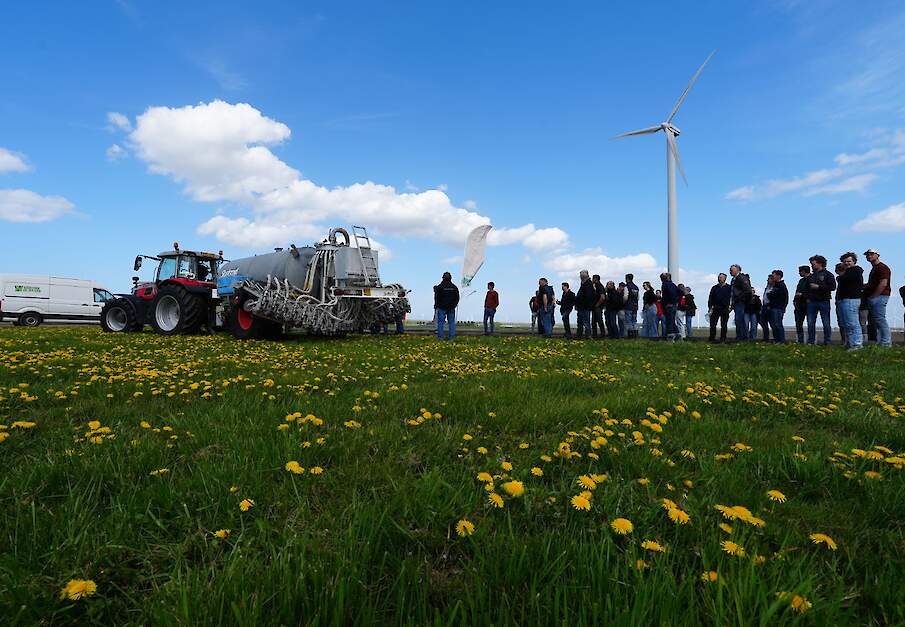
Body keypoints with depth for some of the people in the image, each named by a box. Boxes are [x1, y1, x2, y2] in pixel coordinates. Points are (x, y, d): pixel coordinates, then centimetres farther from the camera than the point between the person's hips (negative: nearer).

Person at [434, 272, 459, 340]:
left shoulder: (440, 286, -7)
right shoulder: (454, 287, 6)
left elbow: (437, 297, -6)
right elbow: (457, 298, 10)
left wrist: (436, 306, 4)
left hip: (442, 307, -3)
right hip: (451, 308, 3)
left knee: (440, 322, 2)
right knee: (452, 322, 6)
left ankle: (440, 337, -1)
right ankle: (452, 337, 4)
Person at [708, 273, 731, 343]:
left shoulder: (729, 287, 7)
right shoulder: (714, 288, 13)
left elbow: (731, 297, 5)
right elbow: (710, 298, 12)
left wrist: (730, 305, -8)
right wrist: (710, 308, 4)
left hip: (725, 309, -2)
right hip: (715, 308, 2)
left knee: (724, 325, 2)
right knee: (712, 324, -4)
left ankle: (723, 339, 8)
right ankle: (712, 338, 4)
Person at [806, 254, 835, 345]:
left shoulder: (827, 274, 0)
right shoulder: (811, 276, 17)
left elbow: (833, 287, -12)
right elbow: (807, 288, 26)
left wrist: (818, 286, -15)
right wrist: (807, 297, 11)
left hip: (824, 301, -5)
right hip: (812, 302, 5)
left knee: (826, 323, 0)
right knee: (810, 323, 4)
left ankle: (827, 342, 5)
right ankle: (810, 341, 9)